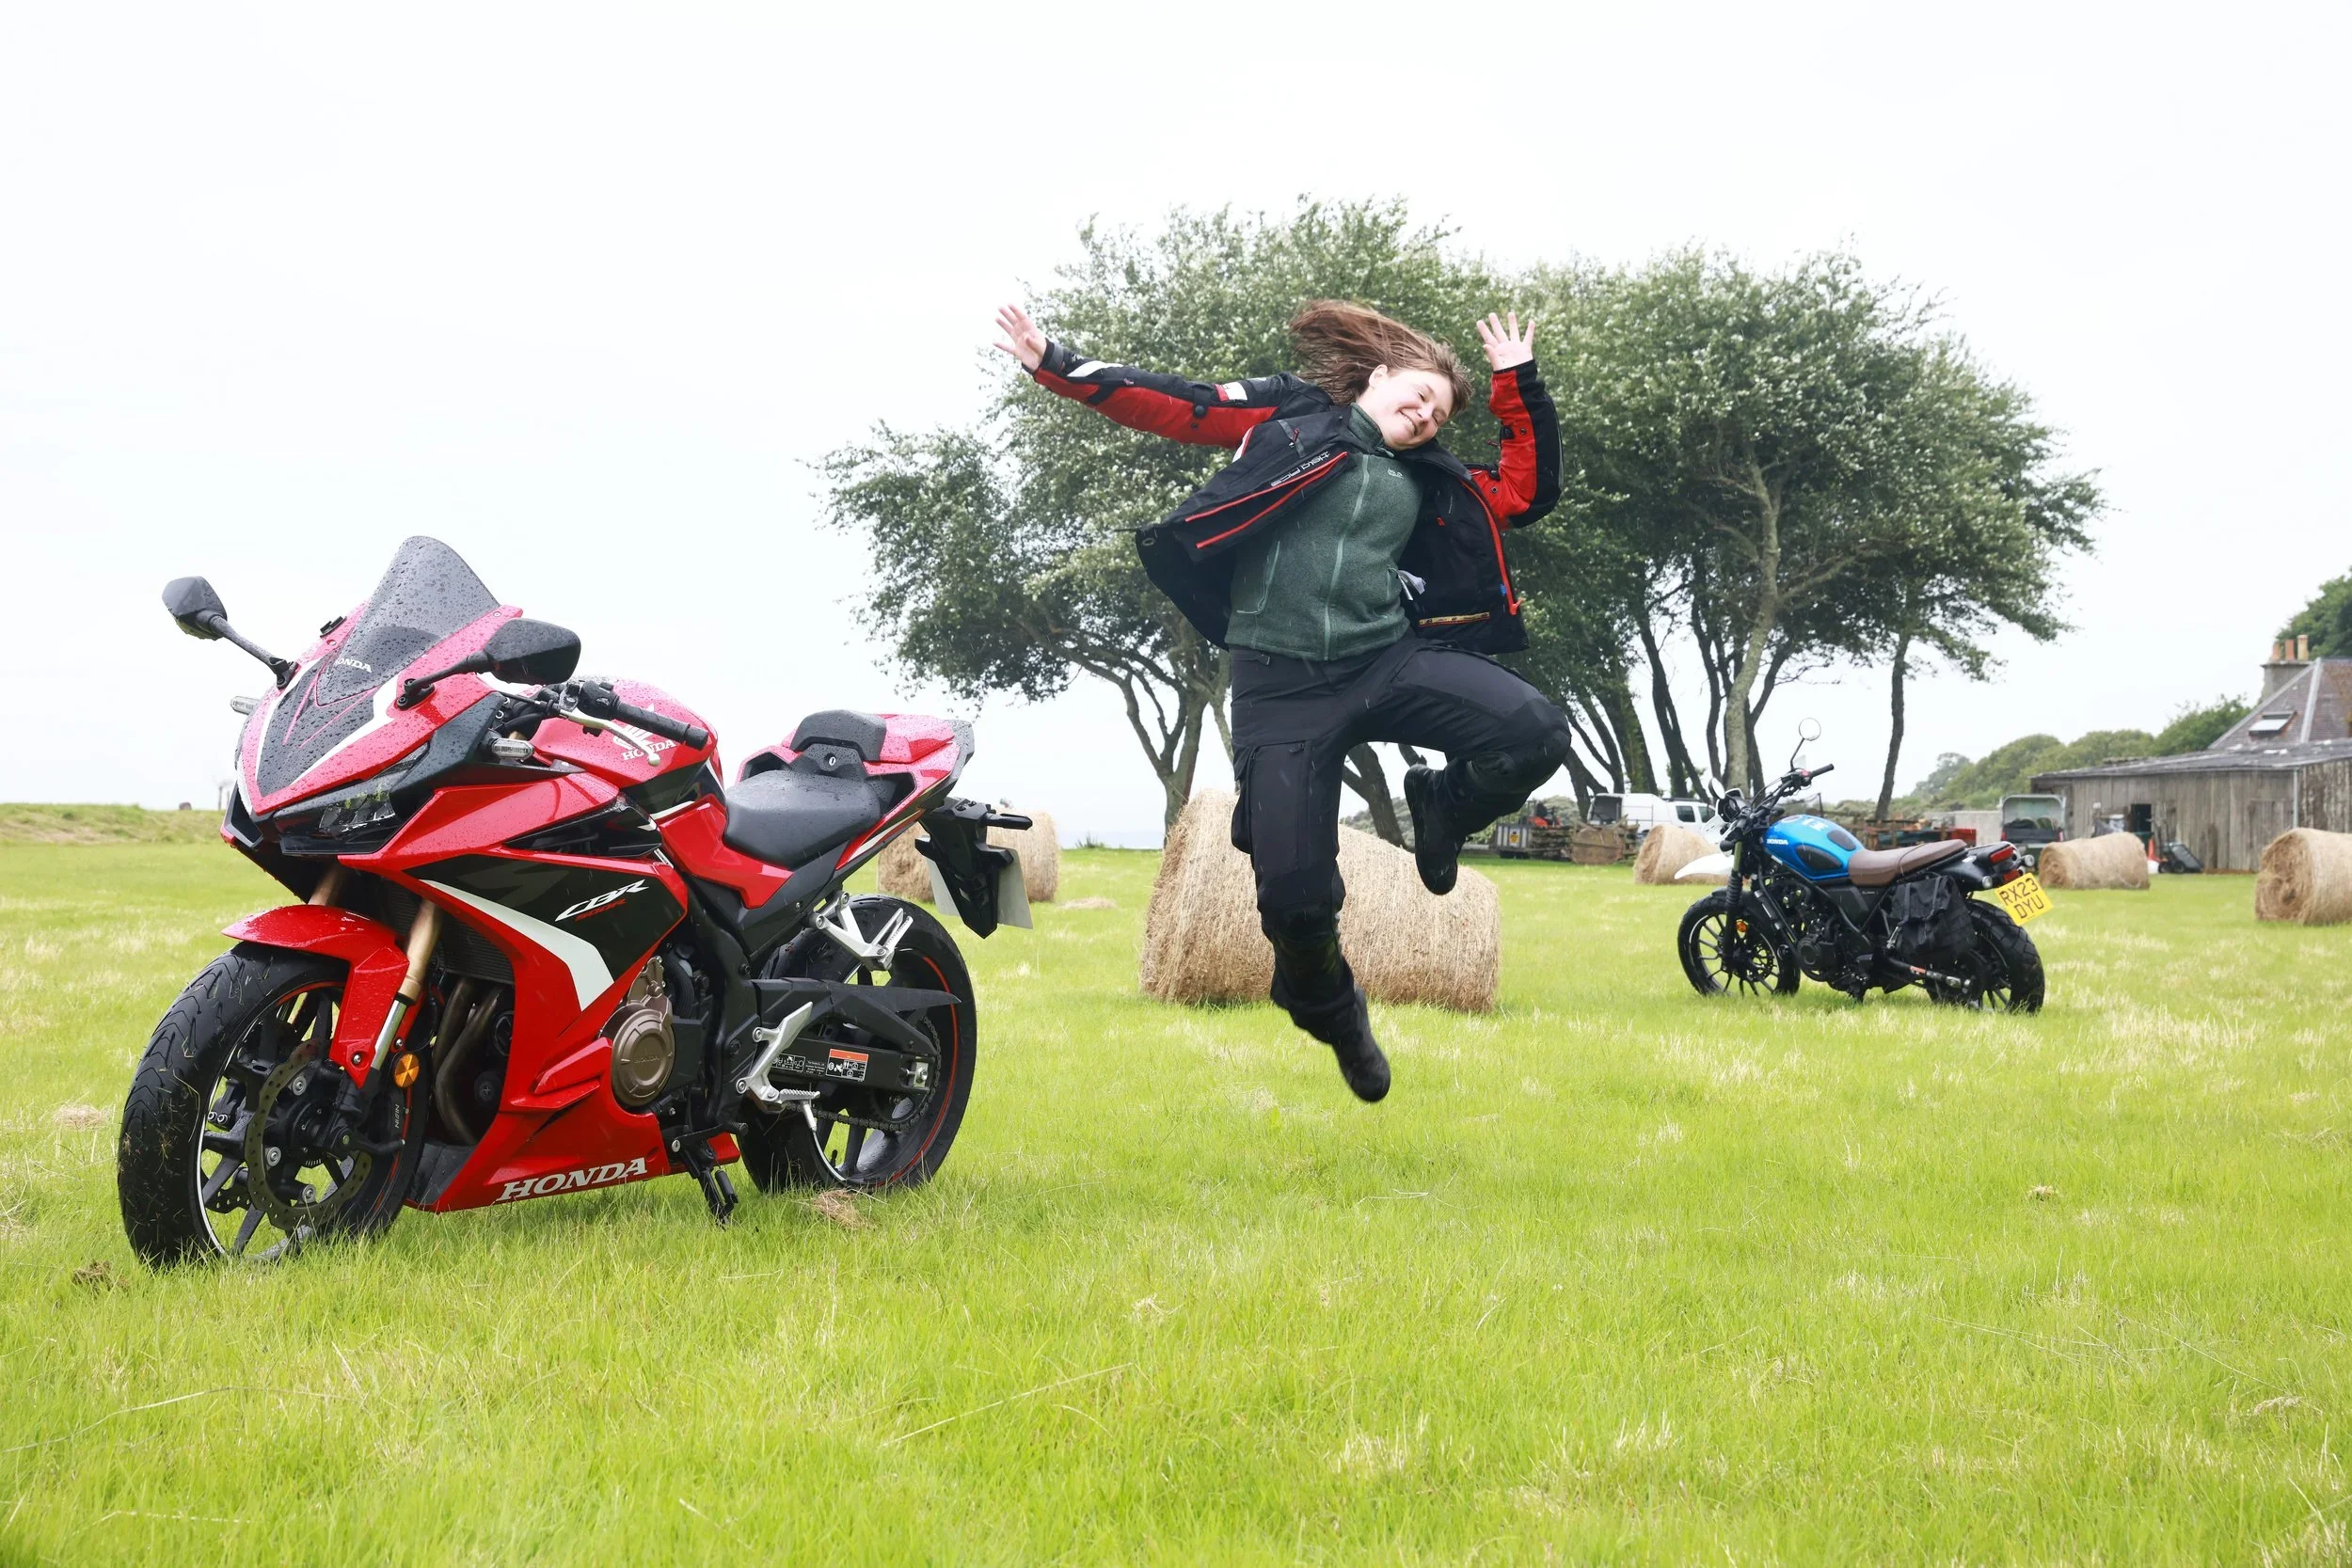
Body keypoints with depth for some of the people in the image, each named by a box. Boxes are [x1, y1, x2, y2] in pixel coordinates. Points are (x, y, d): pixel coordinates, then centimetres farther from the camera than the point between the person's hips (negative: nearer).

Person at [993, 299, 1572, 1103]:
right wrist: (1056, 366, 0)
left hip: (1392, 660, 3)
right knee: (1294, 895, -9)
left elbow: (1527, 488, 18)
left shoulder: (1427, 482, 18)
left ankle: (1441, 808, 12)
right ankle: (1328, 1007, 26)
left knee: (1535, 734, -22)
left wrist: (1519, 384, 14)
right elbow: (1172, 405, 6)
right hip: (1282, 683, -3)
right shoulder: (1291, 413, 9)